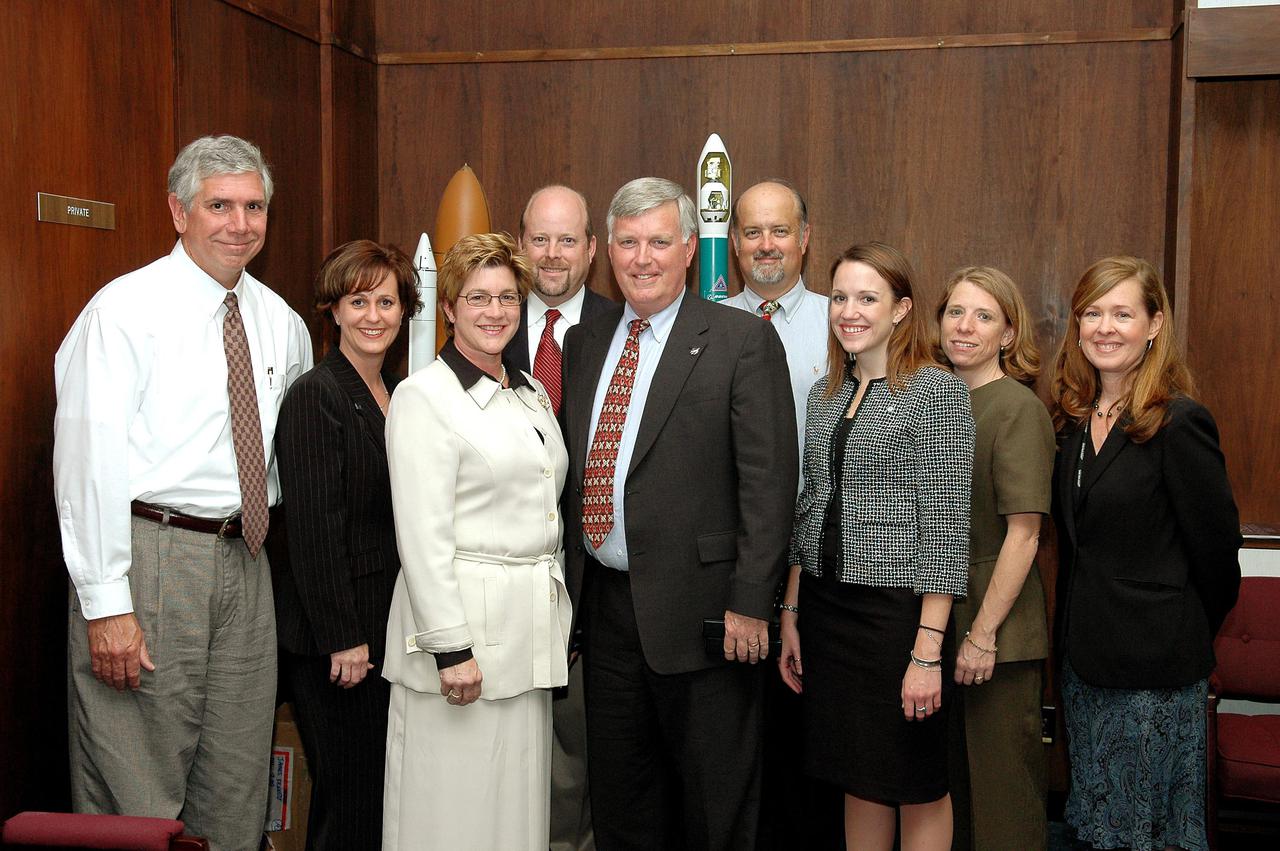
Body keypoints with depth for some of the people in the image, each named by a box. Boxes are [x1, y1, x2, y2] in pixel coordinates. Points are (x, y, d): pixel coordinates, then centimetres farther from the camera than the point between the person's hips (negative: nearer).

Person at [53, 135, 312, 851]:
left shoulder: (281, 321, 10)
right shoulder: (126, 308, -9)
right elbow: (89, 459, -14)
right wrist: (105, 604, -18)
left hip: (245, 559, 6)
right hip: (149, 551, -6)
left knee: (237, 788, 14)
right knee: (135, 789, 1)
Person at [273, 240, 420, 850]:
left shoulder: (397, 393, 11)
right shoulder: (315, 397, -13)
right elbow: (314, 530, -17)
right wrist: (343, 638, -17)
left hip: (390, 626, 8)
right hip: (333, 637, -8)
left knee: (385, 784, 15)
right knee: (349, 794, 1)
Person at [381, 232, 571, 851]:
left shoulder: (533, 395, 13)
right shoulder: (423, 395, -9)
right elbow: (422, 535, -14)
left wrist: (559, 622, 15)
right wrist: (452, 649, -18)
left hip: (533, 628, 7)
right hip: (461, 620, -7)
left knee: (520, 801, 12)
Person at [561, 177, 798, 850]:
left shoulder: (744, 340, -7)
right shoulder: (584, 342, 12)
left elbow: (769, 482, -11)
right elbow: (572, 470, 15)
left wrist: (749, 605, -15)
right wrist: (570, 581, 10)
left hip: (696, 607, -5)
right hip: (604, 601, 6)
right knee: (618, 797, 17)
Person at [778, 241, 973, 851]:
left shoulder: (938, 392, -10)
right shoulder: (824, 394, 10)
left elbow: (946, 529, -14)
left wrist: (928, 651, -18)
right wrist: (791, 616, 11)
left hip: (899, 612, -6)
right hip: (824, 610, 6)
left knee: (917, 787, 8)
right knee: (856, 778, 16)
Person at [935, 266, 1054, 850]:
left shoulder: (1018, 408, -12)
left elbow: (1023, 535, -17)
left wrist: (983, 634, -19)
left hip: (998, 630, -7)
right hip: (938, 618, 7)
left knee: (1002, 790, 5)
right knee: (948, 776, 18)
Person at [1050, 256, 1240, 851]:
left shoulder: (1179, 423, -16)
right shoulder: (1073, 418, 5)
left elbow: (1216, 547, -11)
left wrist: (1189, 635, 2)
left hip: (1154, 667, -7)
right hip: (1083, 657, 7)